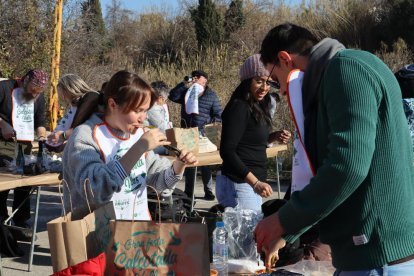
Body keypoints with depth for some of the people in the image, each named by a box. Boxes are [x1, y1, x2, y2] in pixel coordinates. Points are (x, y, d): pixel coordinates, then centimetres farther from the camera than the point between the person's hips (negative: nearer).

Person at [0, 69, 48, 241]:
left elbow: (39, 122, 19)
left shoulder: (38, 97, 12)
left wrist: (42, 136, 0)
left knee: (24, 185, 6)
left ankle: (20, 225, 14)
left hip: (26, 145, 6)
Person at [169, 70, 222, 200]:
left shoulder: (211, 96, 2)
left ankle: (208, 191, 7)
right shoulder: (186, 93, 9)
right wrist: (184, 85, -11)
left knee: (205, 163, -1)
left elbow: (218, 116, 1)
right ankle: (188, 191, 18)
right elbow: (172, 96, -6)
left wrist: (207, 123, -10)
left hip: (202, 134, -3)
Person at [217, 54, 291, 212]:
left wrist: (273, 137, 4)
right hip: (239, 185, -9)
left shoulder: (258, 107, 11)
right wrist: (255, 182, -26)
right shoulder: (239, 107, -15)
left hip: (250, 184, 9)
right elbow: (227, 151, -22)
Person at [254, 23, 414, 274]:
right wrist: (284, 234, 27)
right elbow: (324, 168, 26)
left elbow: (348, 165, -25)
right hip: (365, 250, 9)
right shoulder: (330, 78, 19)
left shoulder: (347, 68, -13)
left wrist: (284, 222, -14)